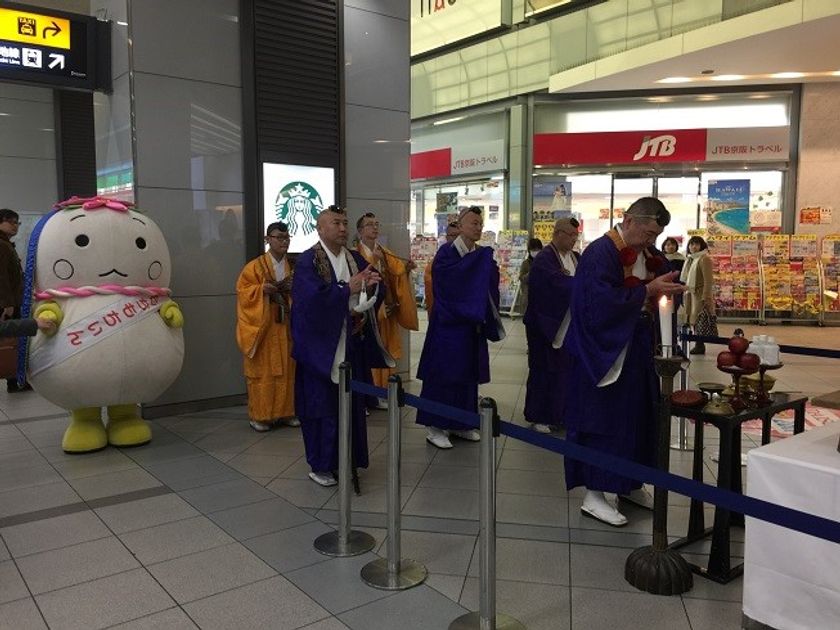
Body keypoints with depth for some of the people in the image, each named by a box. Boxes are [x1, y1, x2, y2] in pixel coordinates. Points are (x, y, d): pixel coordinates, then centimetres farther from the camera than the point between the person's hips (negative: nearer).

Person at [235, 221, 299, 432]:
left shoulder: (293, 266, 10)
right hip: (263, 327, -4)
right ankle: (260, 415, 8)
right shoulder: (255, 266, -3)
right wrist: (262, 288, -21)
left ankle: (286, 411, 17)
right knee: (263, 370, -1)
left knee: (287, 369, 6)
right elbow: (242, 290, -6)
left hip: (286, 326, 4)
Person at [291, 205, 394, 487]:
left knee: (352, 402, 11)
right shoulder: (308, 261, -9)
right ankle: (320, 465, 16)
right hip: (321, 345, -6)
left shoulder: (355, 258, 10)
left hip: (351, 345, 6)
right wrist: (349, 288, -24)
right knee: (323, 403, 2)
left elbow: (378, 288, 4)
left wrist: (372, 283, -18)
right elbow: (313, 296, -23)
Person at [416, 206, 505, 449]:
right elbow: (449, 276, -26)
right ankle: (434, 427, 7)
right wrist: (480, 259, -21)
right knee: (443, 373, -3)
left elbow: (490, 286, 4)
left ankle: (460, 425, 23)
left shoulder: (481, 255, 11)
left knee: (467, 374, 11)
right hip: (449, 324, -7)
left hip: (471, 324, 7)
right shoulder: (447, 252, -8)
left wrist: (489, 265, -14)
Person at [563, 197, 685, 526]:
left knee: (638, 417, 15)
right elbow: (603, 302, -26)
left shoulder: (648, 253, 9)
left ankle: (630, 484, 30)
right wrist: (648, 291, -22)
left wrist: (671, 286, -9)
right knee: (603, 420, -2)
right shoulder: (600, 253, -16)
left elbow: (667, 279, 13)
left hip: (636, 351, 8)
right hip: (604, 352, -8)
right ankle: (594, 495, 9)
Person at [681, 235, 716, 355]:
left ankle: (700, 345, -3)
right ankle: (698, 345, 15)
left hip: (701, 294, -9)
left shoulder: (704, 258, -11)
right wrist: (686, 293, 15)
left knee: (700, 321, -6)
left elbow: (708, 280, -16)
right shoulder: (691, 259, 15)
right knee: (694, 320, 9)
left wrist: (706, 297, -20)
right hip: (691, 294, 9)